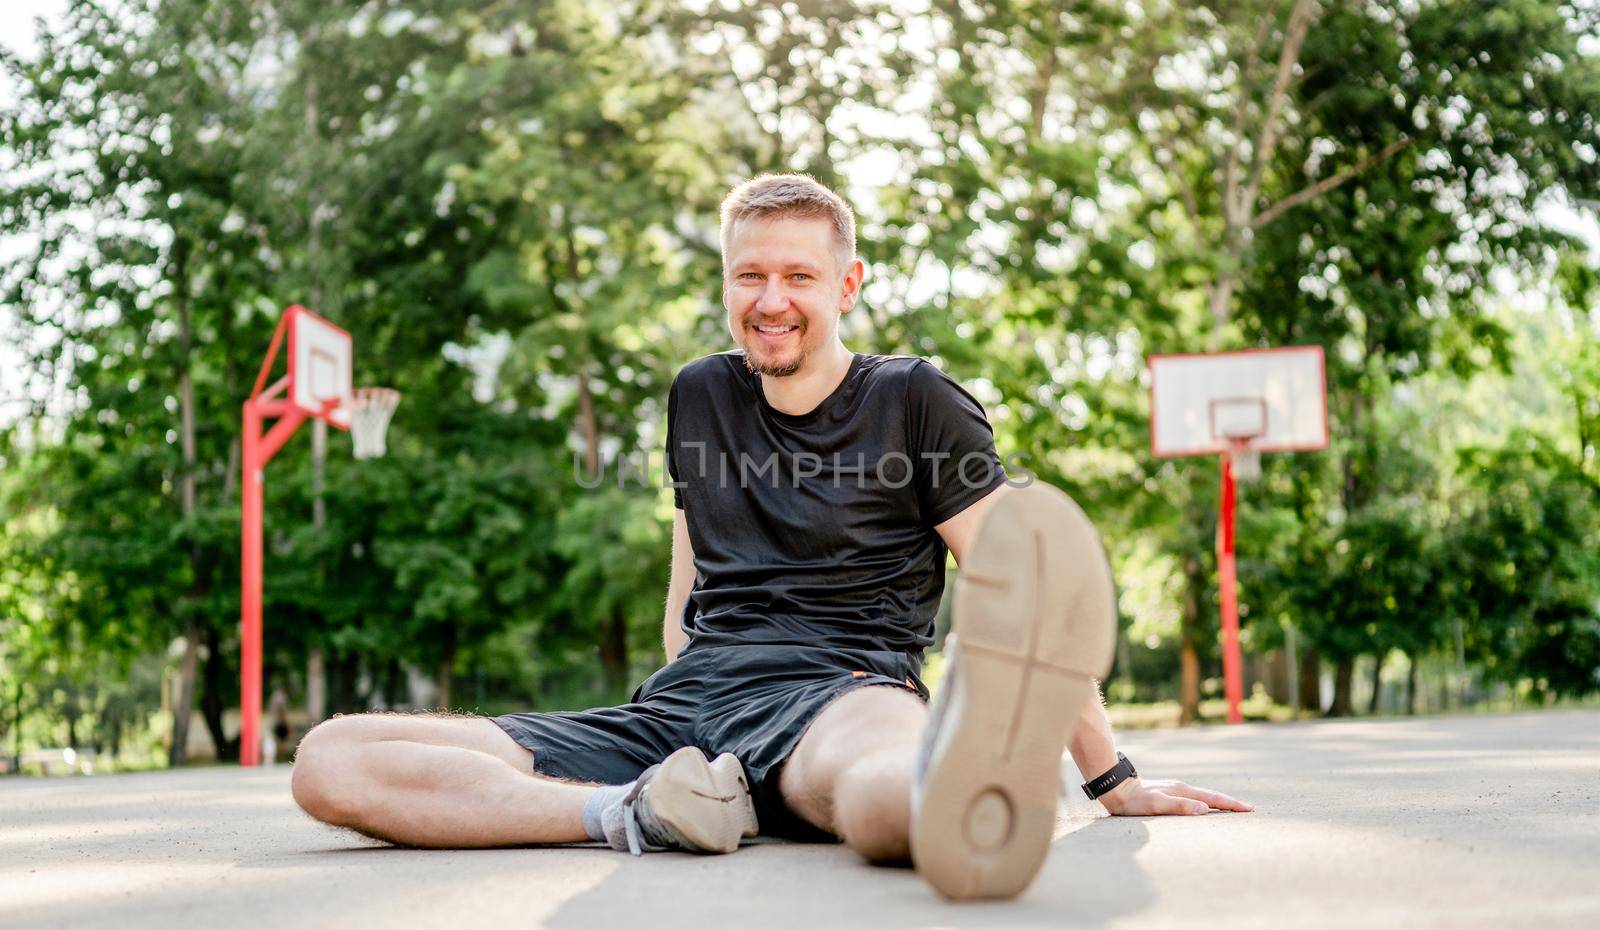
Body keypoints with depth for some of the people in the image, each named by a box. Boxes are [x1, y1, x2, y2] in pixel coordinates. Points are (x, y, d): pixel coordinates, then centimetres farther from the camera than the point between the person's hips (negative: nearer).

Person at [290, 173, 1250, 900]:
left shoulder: (916, 400, 7)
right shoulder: (699, 398, 21)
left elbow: (1023, 593, 2)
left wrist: (1113, 778, -2)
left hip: (840, 693, -4)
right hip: (683, 709, 5)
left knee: (881, 777, -46)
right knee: (331, 760, -16)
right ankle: (645, 811, -32)